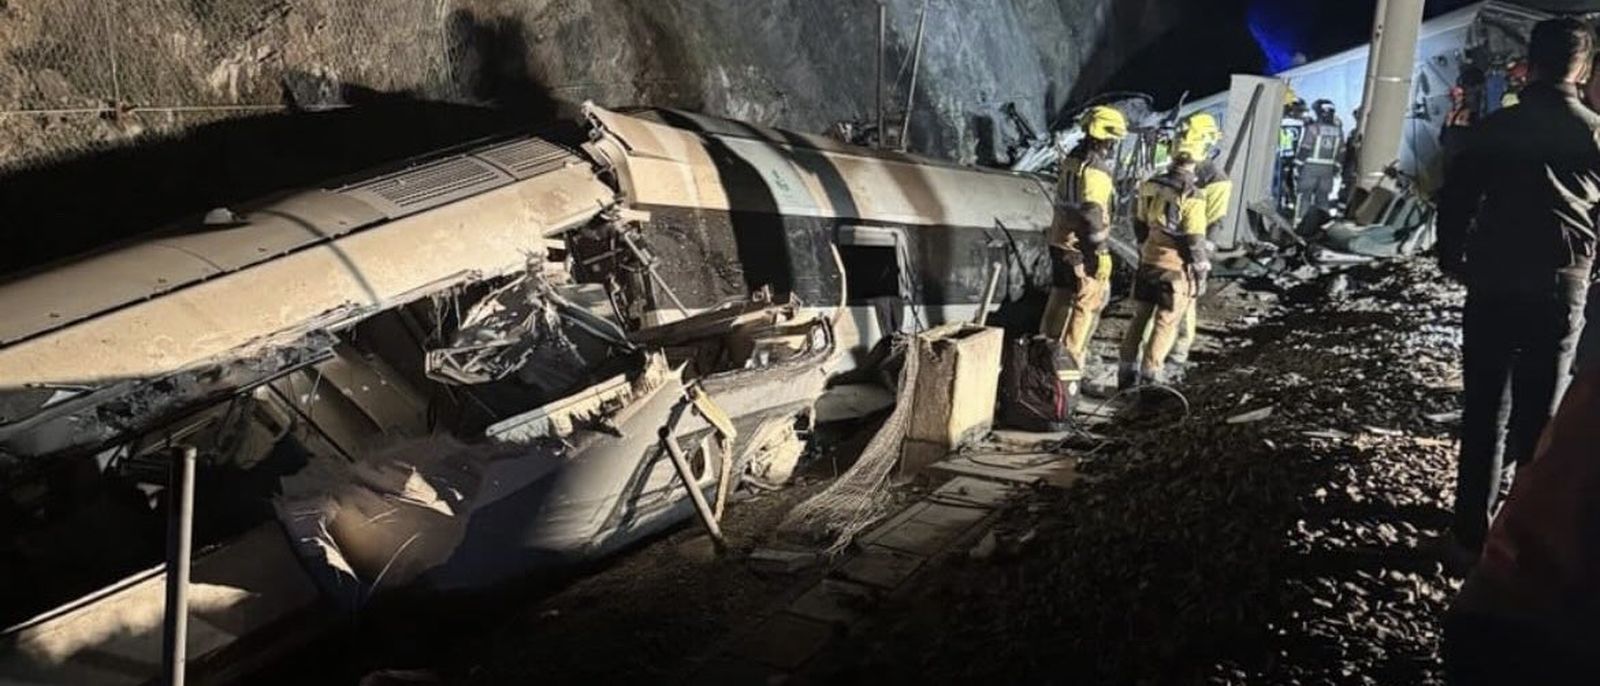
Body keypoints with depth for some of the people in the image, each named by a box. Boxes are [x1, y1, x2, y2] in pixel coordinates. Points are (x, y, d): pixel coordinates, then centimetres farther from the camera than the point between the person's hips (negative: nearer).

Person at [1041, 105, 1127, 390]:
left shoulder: (1072, 160, 6)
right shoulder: (1096, 171, -20)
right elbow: (1092, 215, -26)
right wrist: (1102, 253, -22)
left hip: (1059, 241, 9)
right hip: (1082, 249, -9)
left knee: (1060, 298, 20)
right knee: (1088, 303, 2)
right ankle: (1070, 361, 4)